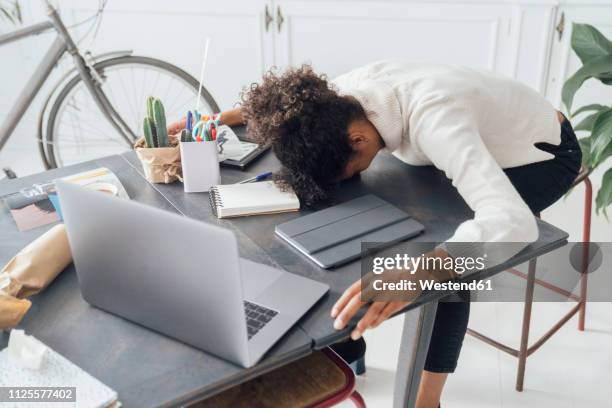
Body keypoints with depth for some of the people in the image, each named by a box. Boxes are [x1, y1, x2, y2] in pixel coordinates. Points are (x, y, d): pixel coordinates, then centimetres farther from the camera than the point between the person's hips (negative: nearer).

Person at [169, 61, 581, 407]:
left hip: (543, 149, -7)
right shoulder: (343, 92, -21)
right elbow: (286, 104, 1)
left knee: (447, 255, -26)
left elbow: (514, 224, -54)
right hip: (483, 139, 7)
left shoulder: (433, 121, -43)